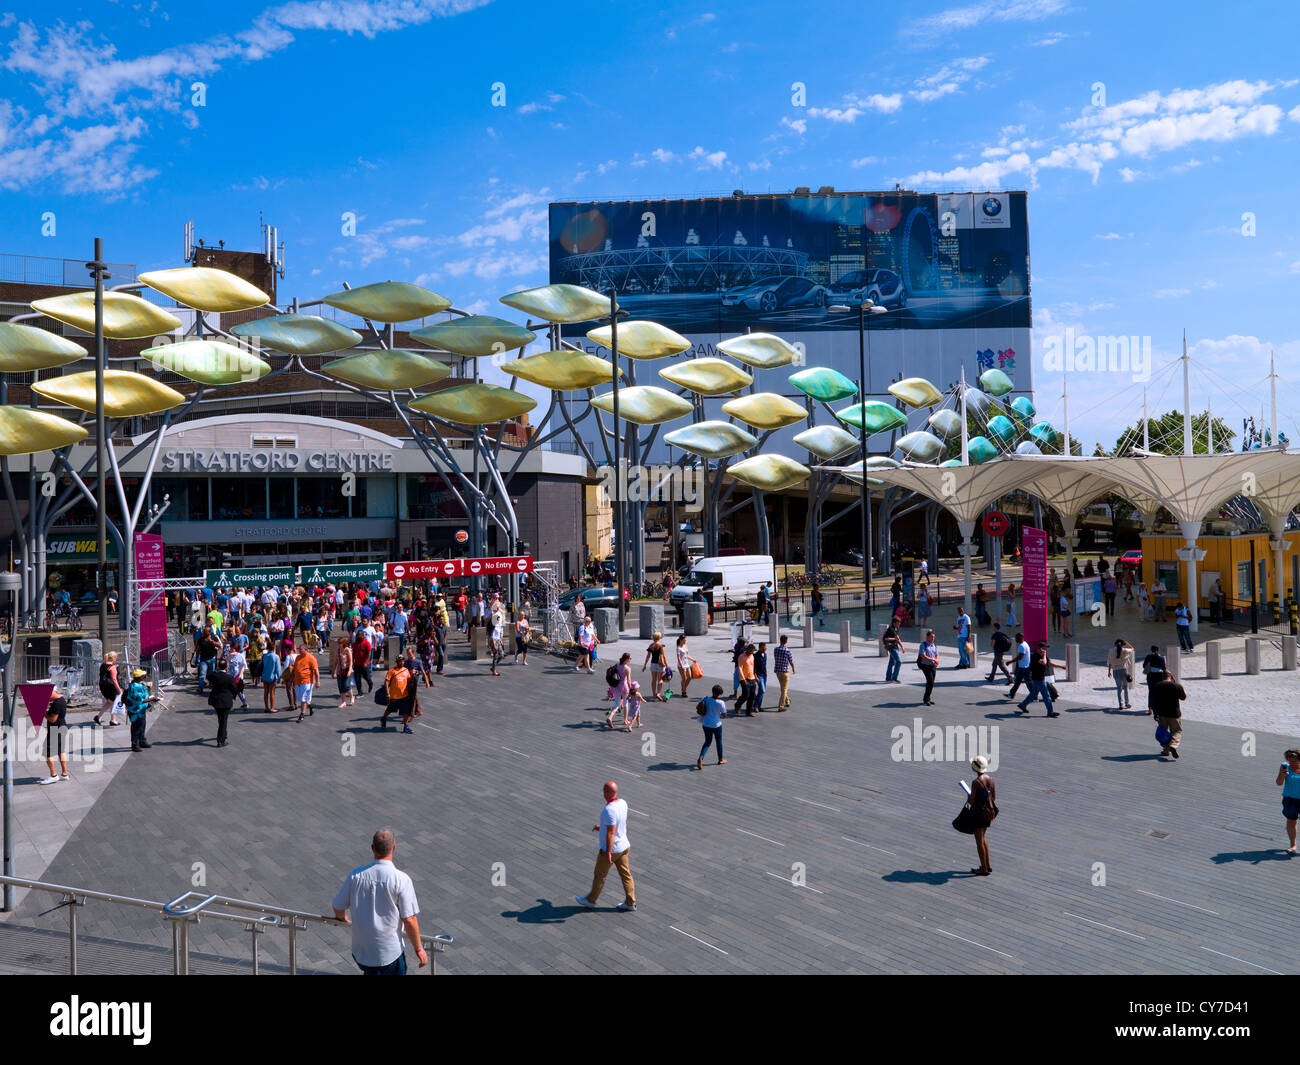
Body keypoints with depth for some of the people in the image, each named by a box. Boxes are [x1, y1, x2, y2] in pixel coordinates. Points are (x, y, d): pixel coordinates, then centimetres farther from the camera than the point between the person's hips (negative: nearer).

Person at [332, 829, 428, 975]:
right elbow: (409, 920, -17)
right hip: (390, 953, -4)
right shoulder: (401, 880, -20)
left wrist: (341, 917, 28)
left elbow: (338, 906, 5)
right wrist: (418, 949, -3)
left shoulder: (356, 875, -8)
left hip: (360, 951, 4)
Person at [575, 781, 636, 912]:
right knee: (625, 875, 14)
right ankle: (630, 903, 19)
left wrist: (608, 854, -25)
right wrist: (602, 826, 23)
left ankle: (591, 900, 29)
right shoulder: (622, 803, -3)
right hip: (624, 846, 7)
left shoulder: (609, 810, -30)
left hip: (610, 849, -7)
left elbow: (611, 833, -29)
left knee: (599, 875, 12)